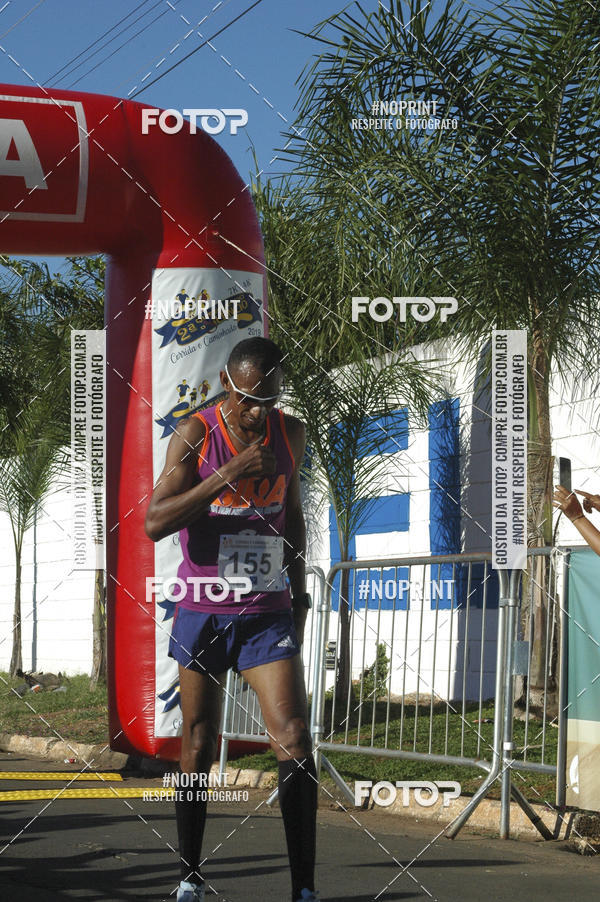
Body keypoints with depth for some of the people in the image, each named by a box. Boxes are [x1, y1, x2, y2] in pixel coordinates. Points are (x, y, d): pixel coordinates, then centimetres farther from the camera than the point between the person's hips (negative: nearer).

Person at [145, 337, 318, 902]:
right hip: (202, 614, -2)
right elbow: (155, 523, -16)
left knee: (294, 744, -11)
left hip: (268, 613, 2)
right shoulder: (195, 434, -7)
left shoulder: (290, 434, 5)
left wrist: (298, 594, 18)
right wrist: (228, 474, -24)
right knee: (197, 748, 7)